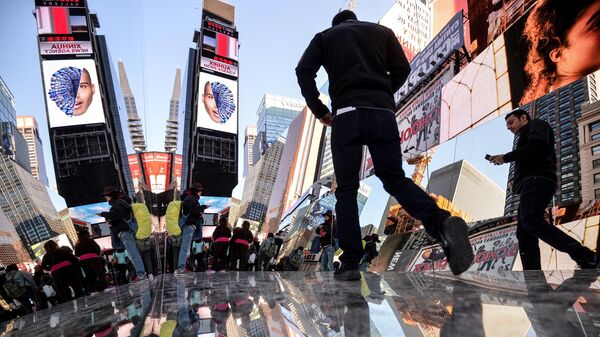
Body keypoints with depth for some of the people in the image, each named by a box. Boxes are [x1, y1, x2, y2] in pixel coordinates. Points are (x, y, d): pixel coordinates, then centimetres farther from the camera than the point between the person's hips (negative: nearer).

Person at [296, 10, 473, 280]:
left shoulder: (325, 36, 20)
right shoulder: (382, 31, 24)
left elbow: (303, 71, 5)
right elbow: (402, 69, 12)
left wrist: (319, 110, 12)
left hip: (347, 114, -2)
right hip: (383, 113, 2)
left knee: (346, 190, 3)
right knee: (395, 178, 8)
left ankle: (349, 263, -3)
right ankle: (441, 222, -18)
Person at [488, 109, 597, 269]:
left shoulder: (536, 124, 12)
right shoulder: (527, 137, 37)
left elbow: (536, 146, -10)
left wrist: (505, 157, -4)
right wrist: (518, 182, 12)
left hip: (537, 180, -9)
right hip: (533, 183, 10)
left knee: (530, 221, -29)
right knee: (524, 233, -4)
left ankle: (585, 256, -33)